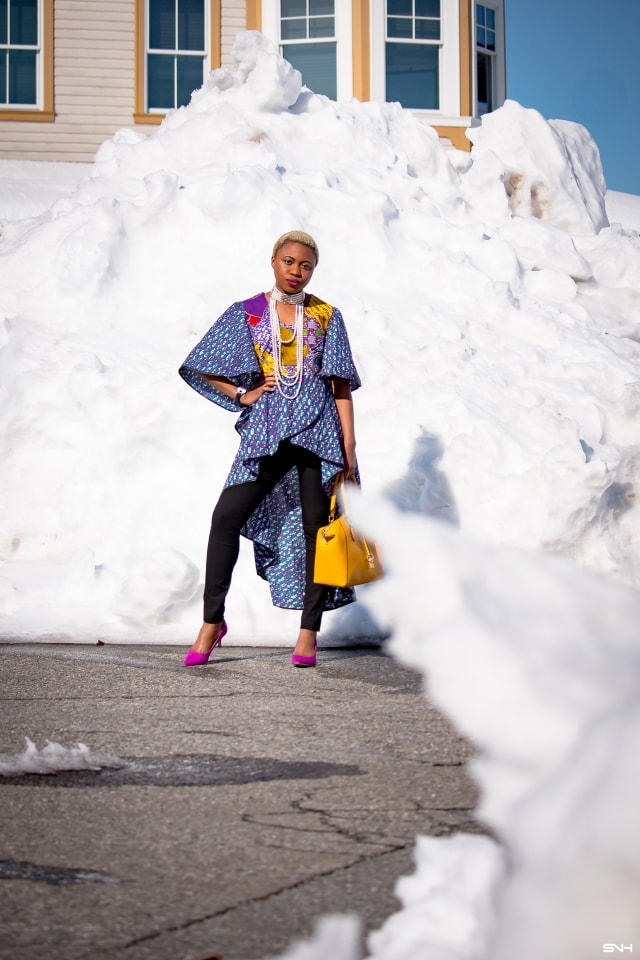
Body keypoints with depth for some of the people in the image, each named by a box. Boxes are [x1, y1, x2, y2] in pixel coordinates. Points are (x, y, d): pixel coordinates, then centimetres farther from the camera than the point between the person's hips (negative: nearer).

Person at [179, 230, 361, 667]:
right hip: (266, 431, 0)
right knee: (227, 515, -13)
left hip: (317, 430, 0)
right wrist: (242, 395, 1)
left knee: (316, 524, -3)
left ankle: (309, 632, 3)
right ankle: (212, 620, -2)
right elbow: (203, 369, 14)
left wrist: (349, 442, -1)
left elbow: (341, 385, 7)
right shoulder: (246, 314, 11)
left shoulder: (326, 316, 10)